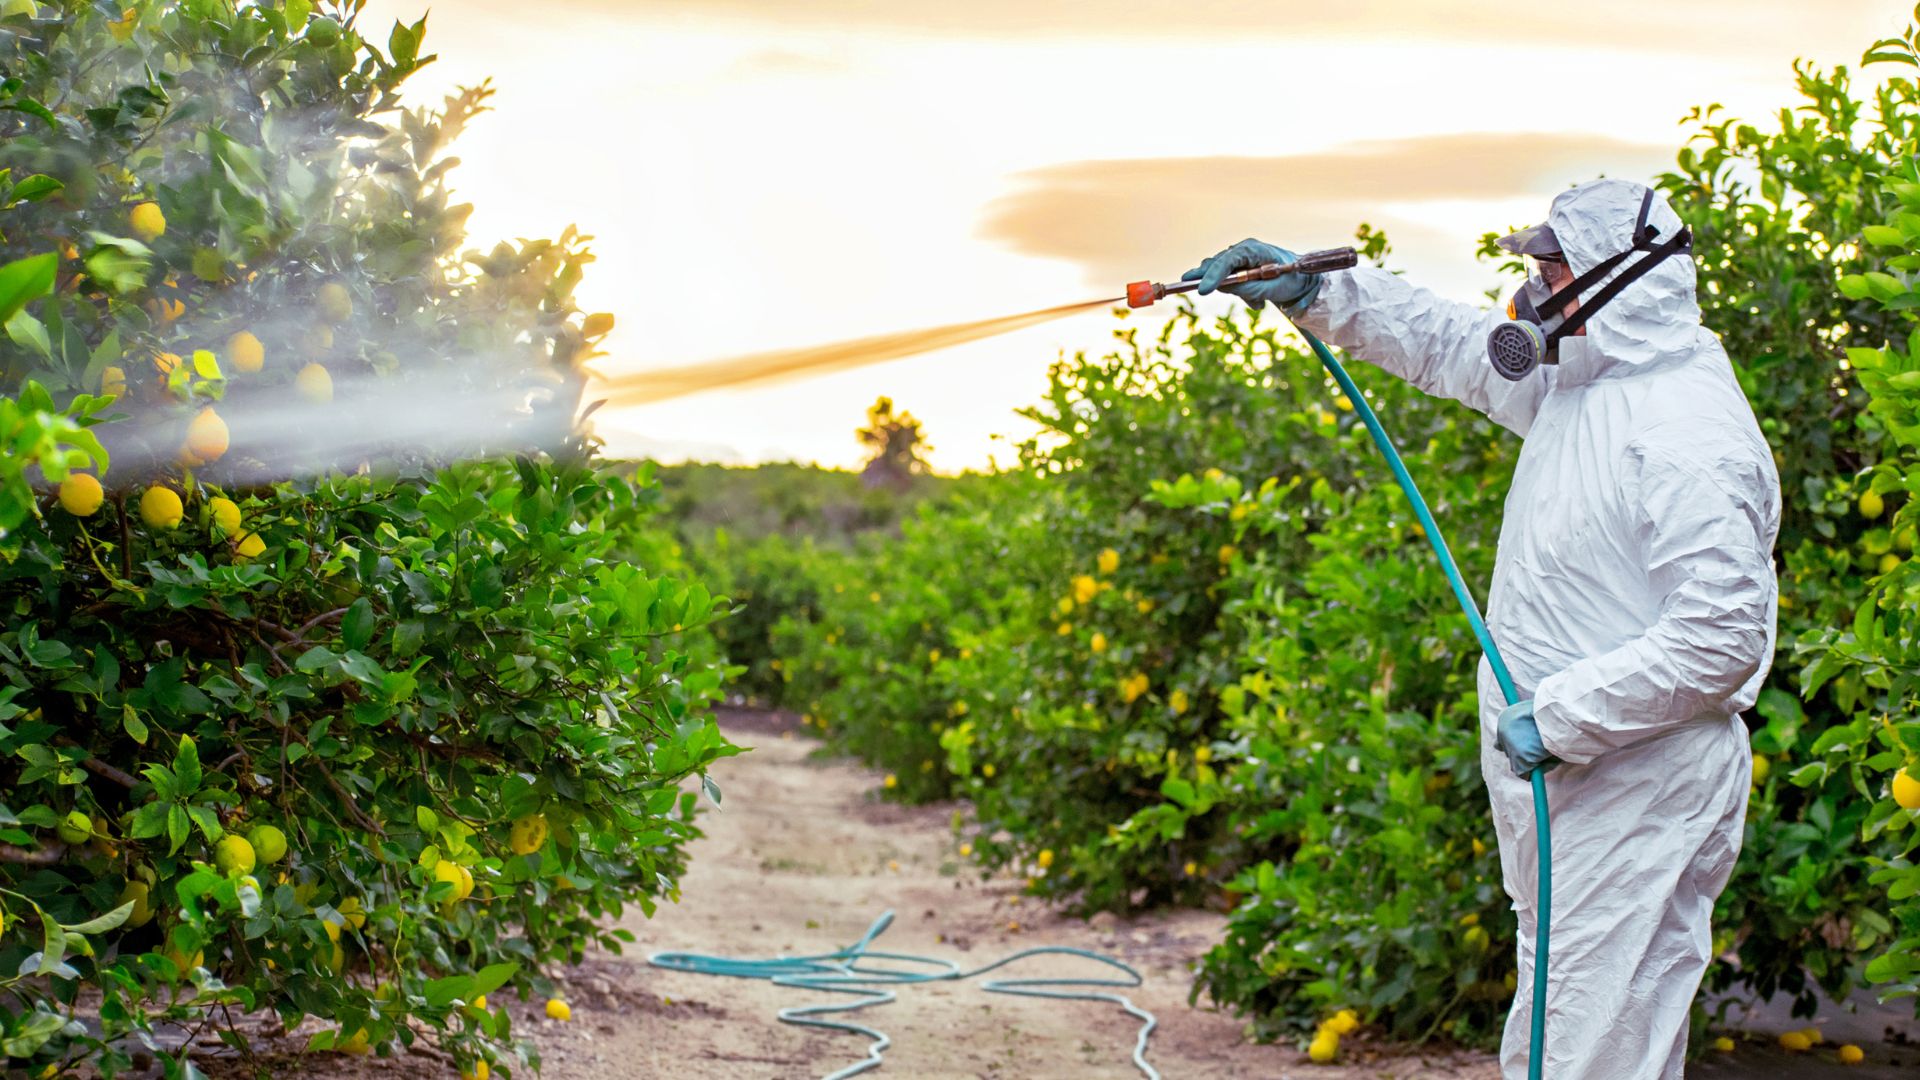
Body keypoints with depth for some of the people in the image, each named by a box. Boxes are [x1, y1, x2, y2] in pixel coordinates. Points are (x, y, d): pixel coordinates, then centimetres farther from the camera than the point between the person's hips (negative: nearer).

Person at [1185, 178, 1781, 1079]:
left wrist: (1560, 716, -22)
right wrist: (1316, 291, 21)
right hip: (1558, 770, 10)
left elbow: (1722, 636, -25)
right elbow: (1449, 343, 25)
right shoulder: (1570, 381, 9)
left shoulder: (1690, 435, -20)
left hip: (1641, 788, -10)